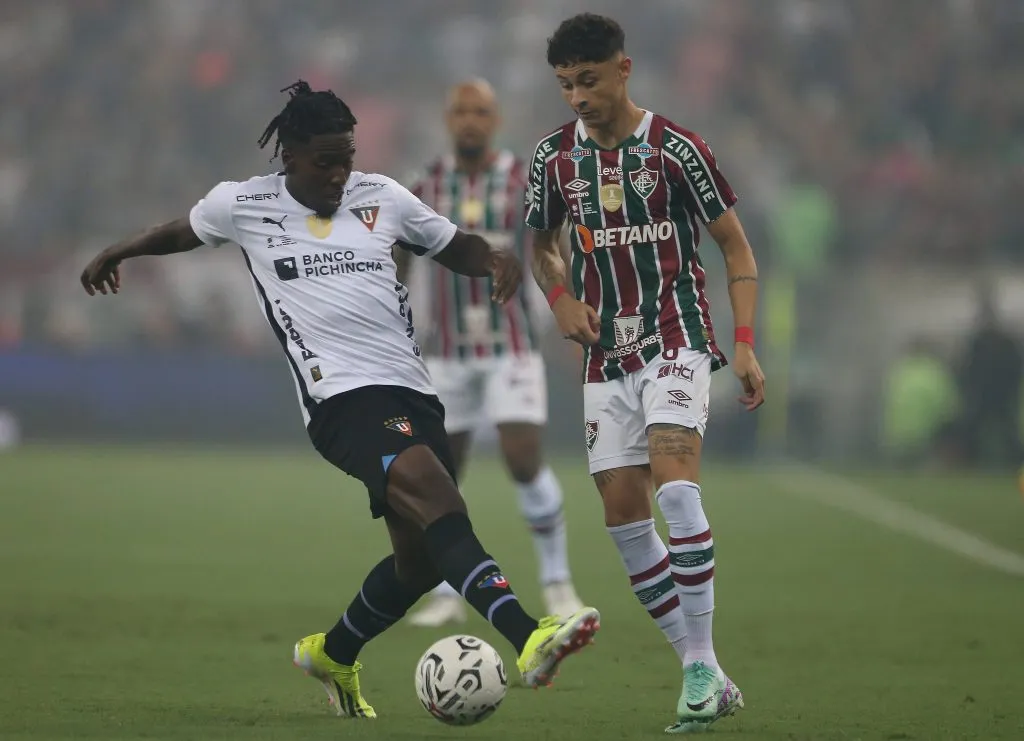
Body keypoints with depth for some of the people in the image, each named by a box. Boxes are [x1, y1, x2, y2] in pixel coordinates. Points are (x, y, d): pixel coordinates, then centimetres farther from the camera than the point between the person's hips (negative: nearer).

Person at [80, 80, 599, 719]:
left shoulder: (382, 197, 13)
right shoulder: (243, 206, 7)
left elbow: (455, 247, 21)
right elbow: (183, 232, 29)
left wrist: (493, 258, 2)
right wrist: (119, 253, 30)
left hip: (413, 391, 6)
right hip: (342, 397, -6)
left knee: (422, 559, 10)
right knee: (437, 496, -30)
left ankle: (334, 656, 38)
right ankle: (527, 639, -45)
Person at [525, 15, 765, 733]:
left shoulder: (675, 149, -7)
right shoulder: (554, 156, 5)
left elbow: (737, 247, -1)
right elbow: (542, 244, 22)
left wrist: (745, 344, -10)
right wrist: (561, 298, 1)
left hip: (676, 341, -5)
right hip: (608, 354, 5)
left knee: (673, 478, -25)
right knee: (623, 512, -1)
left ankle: (702, 665, -23)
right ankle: (706, 677, 6)